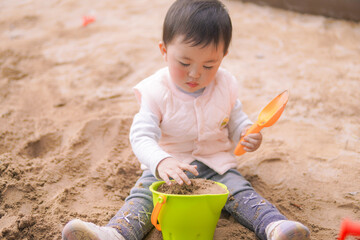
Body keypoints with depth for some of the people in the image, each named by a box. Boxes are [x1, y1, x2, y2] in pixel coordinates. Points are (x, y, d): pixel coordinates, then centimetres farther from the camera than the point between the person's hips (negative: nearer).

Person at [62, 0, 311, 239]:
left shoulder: (225, 86, -3)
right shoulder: (157, 92, -14)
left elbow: (236, 119, 11)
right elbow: (141, 136, -22)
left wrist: (247, 134, -14)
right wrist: (161, 162, -44)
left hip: (216, 167, 2)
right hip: (168, 166, -2)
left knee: (239, 190, -23)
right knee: (143, 194, -25)